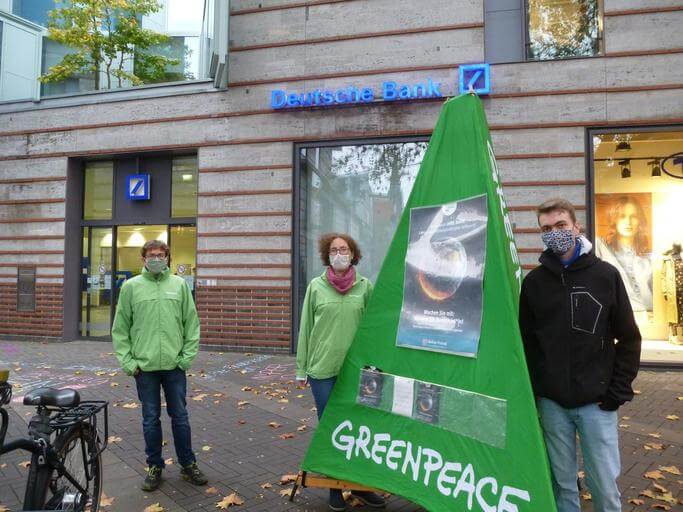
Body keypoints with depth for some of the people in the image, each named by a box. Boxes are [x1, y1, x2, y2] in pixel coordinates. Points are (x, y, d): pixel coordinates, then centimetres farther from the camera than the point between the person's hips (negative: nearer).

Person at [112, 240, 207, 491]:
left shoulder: (180, 284, 2)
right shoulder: (131, 286, 1)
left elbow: (192, 323, 3)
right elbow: (120, 329, 3)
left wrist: (188, 356, -3)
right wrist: (128, 361, -4)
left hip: (175, 366, 0)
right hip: (144, 367, 0)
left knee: (180, 417, 10)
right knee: (150, 419, 12)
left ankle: (188, 465, 25)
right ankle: (155, 466, 28)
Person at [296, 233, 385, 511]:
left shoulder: (365, 286, 1)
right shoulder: (316, 286, 0)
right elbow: (305, 328, 3)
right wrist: (301, 368, 3)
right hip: (323, 368, 0)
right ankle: (334, 485, 26)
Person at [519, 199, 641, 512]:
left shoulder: (606, 275, -2)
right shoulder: (534, 282, 1)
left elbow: (628, 338, 2)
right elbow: (525, 342, 5)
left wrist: (619, 390, -3)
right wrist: (529, 393, 2)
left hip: (597, 403, -1)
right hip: (551, 404, 1)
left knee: (604, 484, 5)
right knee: (562, 483, 12)